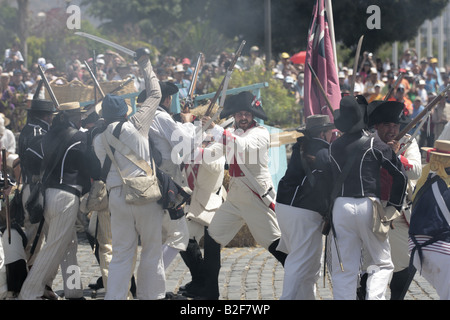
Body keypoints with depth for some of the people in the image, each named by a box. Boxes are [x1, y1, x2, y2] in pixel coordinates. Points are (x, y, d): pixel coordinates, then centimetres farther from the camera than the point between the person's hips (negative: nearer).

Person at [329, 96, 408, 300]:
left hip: (341, 206, 3)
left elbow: (331, 179, 14)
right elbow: (400, 176, -1)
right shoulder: (374, 144, 0)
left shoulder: (334, 147, 11)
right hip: (368, 206, -3)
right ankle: (374, 297, -11)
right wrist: (393, 207, 6)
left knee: (343, 270, 6)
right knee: (383, 263, 10)